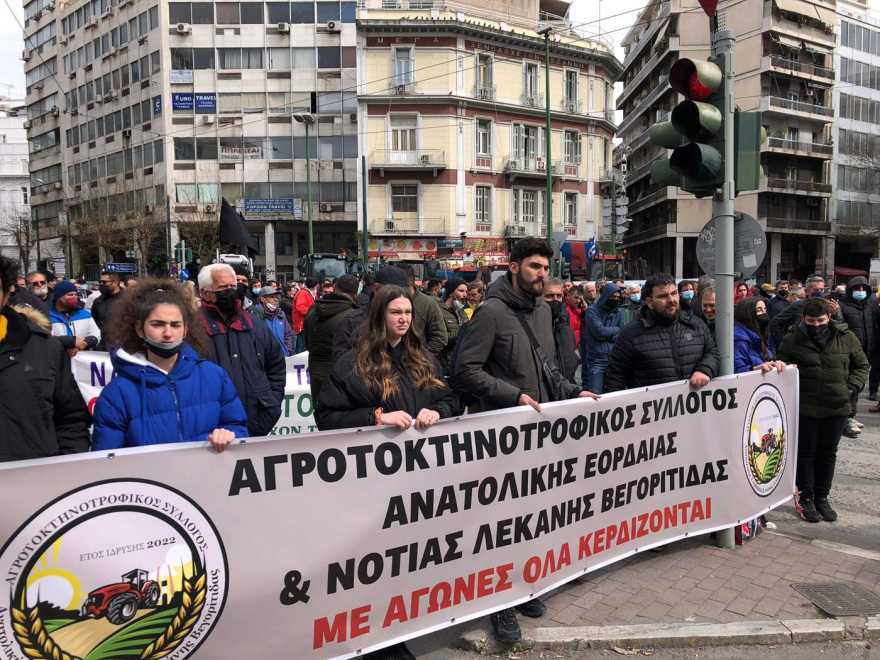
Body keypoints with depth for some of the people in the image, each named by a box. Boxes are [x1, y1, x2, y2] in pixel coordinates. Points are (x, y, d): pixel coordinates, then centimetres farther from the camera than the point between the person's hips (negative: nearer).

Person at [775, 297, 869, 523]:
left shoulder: (846, 338, 0)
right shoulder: (792, 339, -5)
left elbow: (861, 366, 11)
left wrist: (852, 387, -2)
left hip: (837, 408, 2)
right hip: (805, 408, -2)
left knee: (828, 453, 13)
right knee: (806, 453, 7)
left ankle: (822, 498, 26)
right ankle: (806, 498, 20)